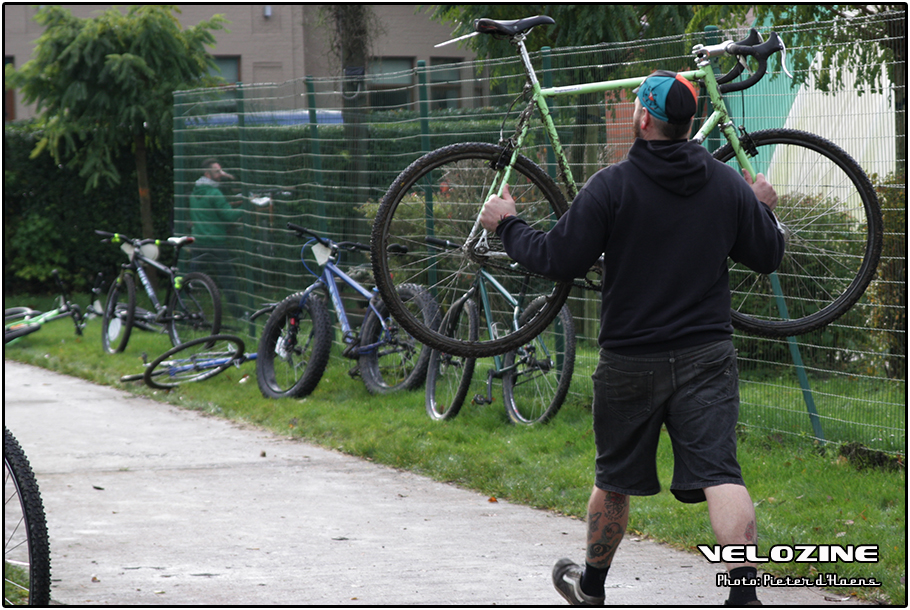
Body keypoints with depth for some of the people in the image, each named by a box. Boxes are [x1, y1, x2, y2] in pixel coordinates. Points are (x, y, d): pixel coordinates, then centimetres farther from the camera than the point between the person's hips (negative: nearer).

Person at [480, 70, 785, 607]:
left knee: (615, 479, 15)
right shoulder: (728, 186, 1)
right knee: (720, 476, -7)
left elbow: (559, 261, -10)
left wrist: (507, 226, 7)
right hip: (708, 357, 2)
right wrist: (763, 209, 31)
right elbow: (769, 256, 11)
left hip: (632, 359, -2)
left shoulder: (612, 186, -11)